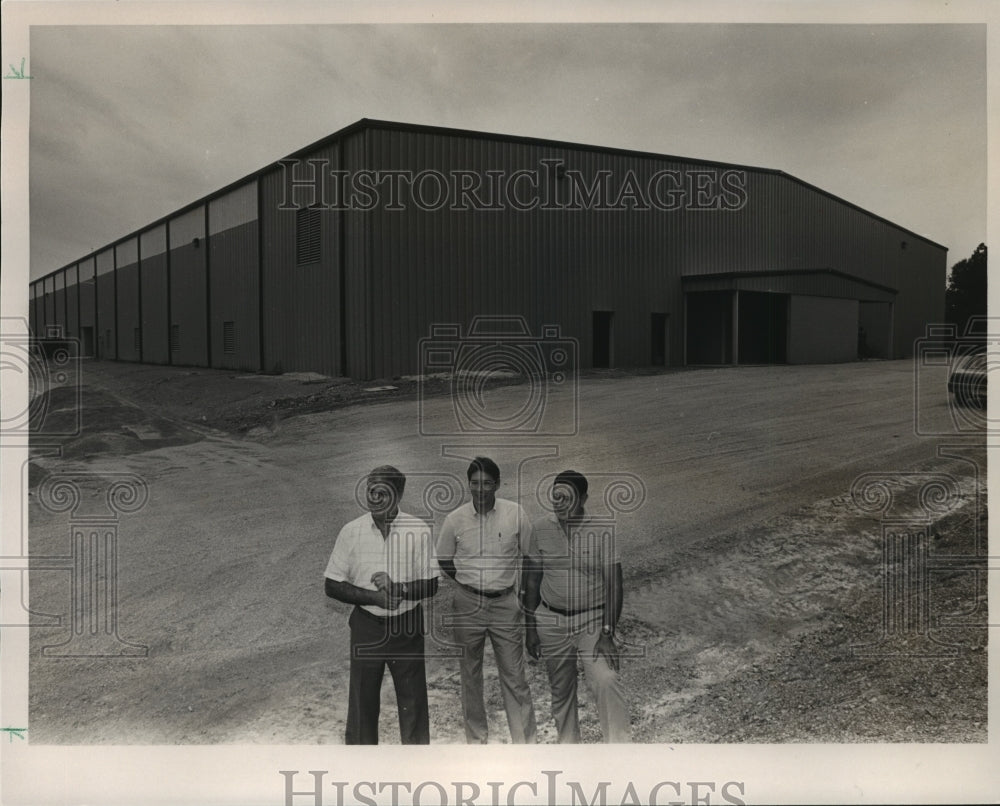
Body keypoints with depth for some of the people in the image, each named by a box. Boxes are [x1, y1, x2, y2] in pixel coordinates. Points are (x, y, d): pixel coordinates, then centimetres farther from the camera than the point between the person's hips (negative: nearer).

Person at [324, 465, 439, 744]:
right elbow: (332, 586, -3)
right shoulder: (351, 532, -5)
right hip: (366, 625, 0)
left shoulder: (419, 531, -7)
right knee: (362, 700, 9)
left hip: (407, 626, 0)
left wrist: (398, 588, -23)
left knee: (412, 699, 9)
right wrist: (375, 597, -16)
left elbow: (430, 585, -5)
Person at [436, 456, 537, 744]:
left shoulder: (515, 514, -7)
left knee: (514, 677, 1)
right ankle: (476, 739, 27)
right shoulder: (455, 519, -5)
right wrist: (469, 581, 4)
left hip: (506, 603, -1)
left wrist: (518, 587, 1)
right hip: (468, 604, 1)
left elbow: (530, 556, 4)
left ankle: (525, 742, 10)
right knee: (470, 674, 12)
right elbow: (444, 560, 9)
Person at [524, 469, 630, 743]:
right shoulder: (540, 529, -3)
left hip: (592, 620, -2)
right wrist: (530, 627, 5)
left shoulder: (601, 534, -10)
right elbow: (532, 581, 5)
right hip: (551, 621, 3)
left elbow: (613, 586, -7)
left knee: (606, 681, -21)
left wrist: (607, 632, -14)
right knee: (560, 691, 13)